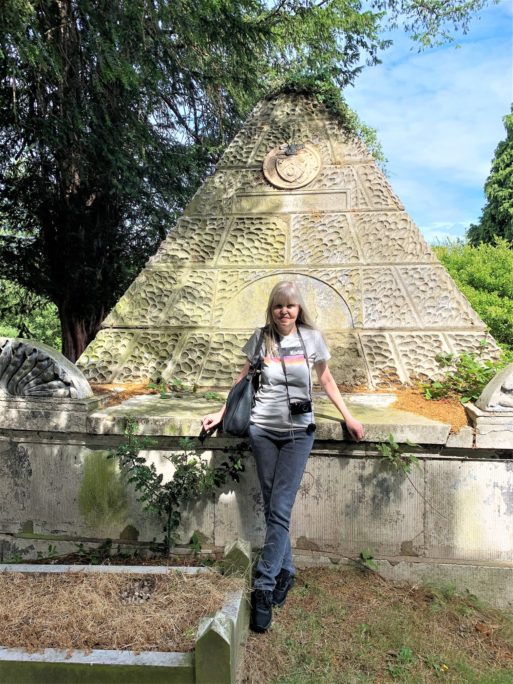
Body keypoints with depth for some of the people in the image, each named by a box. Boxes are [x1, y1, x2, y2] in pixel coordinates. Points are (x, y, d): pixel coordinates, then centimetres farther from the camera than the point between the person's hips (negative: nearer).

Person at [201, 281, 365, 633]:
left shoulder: (312, 338, 1)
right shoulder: (260, 339, 2)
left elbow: (326, 380, 11)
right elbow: (244, 379, 12)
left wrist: (349, 417, 8)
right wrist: (222, 413, 8)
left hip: (298, 432, -1)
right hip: (263, 431, 1)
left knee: (280, 510, -6)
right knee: (273, 508, 8)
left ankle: (264, 586, 1)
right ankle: (285, 571, 25)